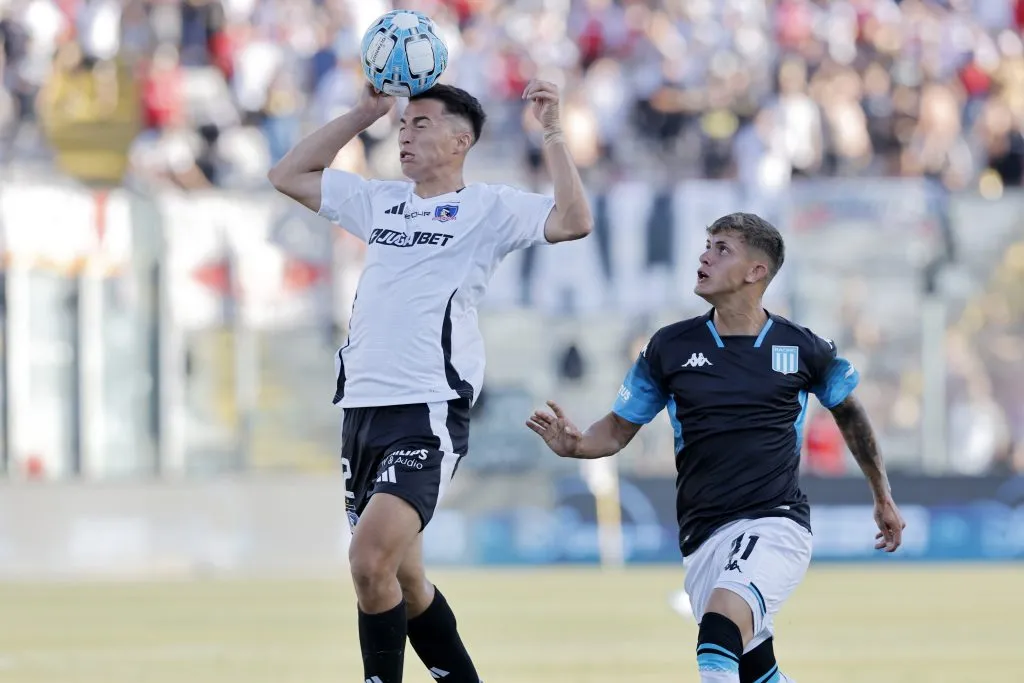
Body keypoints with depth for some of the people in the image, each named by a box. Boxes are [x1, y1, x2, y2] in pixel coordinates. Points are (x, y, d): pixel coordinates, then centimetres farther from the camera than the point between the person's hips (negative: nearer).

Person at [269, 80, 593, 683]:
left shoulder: (488, 208, 0)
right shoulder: (381, 202, 18)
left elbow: (574, 221, -14)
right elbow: (288, 177, 26)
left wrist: (553, 134, -16)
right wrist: (363, 115, 19)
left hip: (428, 413, -7)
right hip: (363, 407, 8)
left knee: (371, 560, -22)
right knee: (402, 577, 12)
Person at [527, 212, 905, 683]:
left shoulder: (802, 348, 1)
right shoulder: (669, 347, 5)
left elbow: (849, 413, 18)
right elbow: (619, 429, 9)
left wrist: (883, 498, 25)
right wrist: (574, 445, -14)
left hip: (778, 522, -4)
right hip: (704, 535, 4)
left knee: (721, 624, -31)